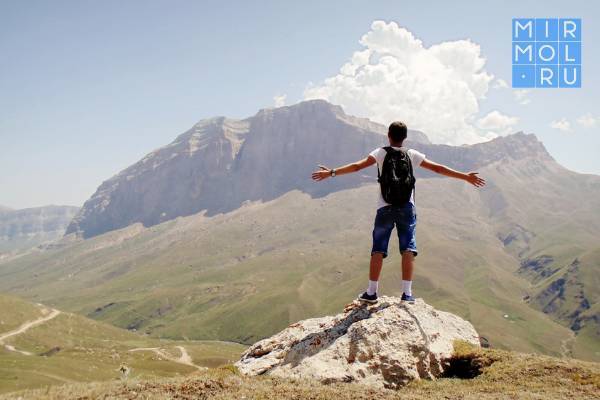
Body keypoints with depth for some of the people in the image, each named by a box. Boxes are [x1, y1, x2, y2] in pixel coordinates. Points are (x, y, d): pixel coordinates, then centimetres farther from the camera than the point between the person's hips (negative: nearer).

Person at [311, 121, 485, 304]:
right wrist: (466, 176, 15)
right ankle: (407, 293, -3)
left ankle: (371, 292, 6)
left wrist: (332, 172, -10)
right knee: (408, 249, 3)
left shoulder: (381, 153, 1)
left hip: (385, 209, 0)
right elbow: (438, 168, 8)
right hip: (406, 208, 1)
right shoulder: (412, 155, 6)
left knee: (378, 250, 5)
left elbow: (357, 166, -10)